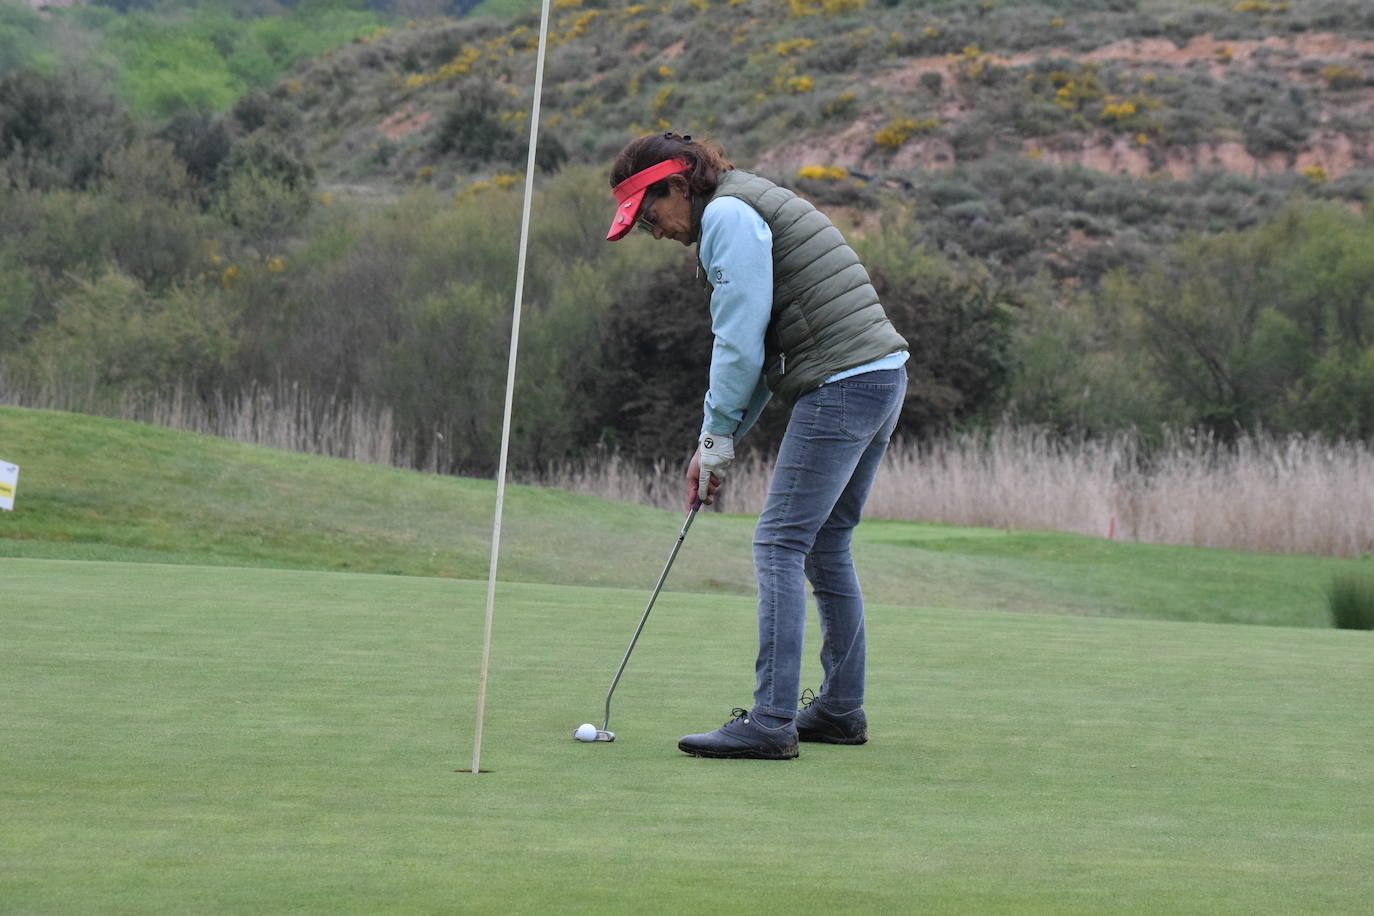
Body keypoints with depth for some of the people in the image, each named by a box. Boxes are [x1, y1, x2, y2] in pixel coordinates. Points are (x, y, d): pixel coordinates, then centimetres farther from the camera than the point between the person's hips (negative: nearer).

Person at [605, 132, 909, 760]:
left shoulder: (727, 215, -9)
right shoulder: (747, 209, 22)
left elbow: (741, 342, -14)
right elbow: (750, 346, 23)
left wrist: (716, 436, -3)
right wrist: (717, 441, 18)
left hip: (839, 382, -10)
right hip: (881, 374, 10)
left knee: (780, 543, -9)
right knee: (825, 544, 16)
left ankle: (771, 722, -12)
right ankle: (842, 709, 22)